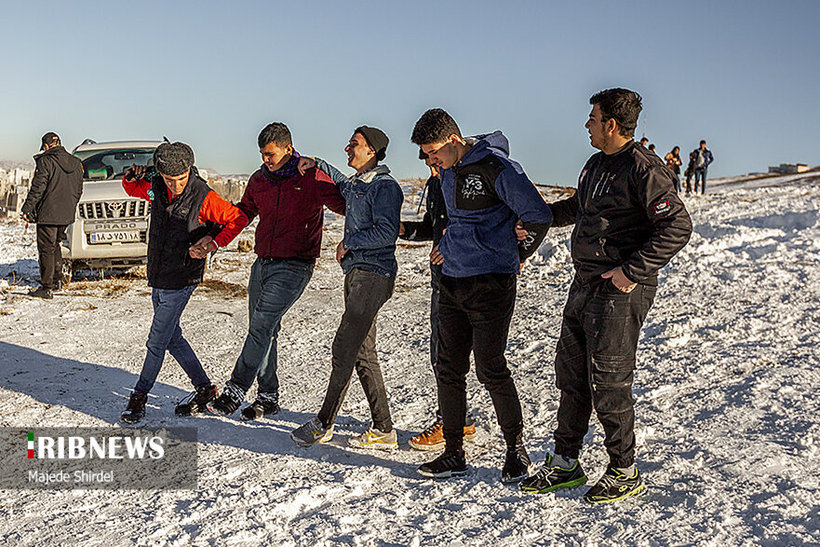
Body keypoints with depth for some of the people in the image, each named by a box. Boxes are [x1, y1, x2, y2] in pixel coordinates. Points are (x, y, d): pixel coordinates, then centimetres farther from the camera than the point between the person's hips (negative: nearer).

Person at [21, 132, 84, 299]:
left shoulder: (46, 162, -11)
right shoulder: (76, 163, 9)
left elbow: (37, 188, -15)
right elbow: (79, 190, 15)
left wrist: (27, 208, -9)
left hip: (48, 214, -7)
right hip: (67, 215, 7)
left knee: (46, 249, -1)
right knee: (55, 245, 22)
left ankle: (47, 288, 1)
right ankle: (57, 280, 26)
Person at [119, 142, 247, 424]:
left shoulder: (203, 197, -17)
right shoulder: (155, 188, -1)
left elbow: (238, 219, -8)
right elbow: (131, 189, 20)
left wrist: (214, 242, -19)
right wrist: (132, 177, -3)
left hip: (180, 281, -7)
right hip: (157, 278, 7)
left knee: (157, 342, -1)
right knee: (173, 339, 14)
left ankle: (139, 397, 16)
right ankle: (204, 388, 26)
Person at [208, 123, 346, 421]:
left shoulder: (311, 179, -7)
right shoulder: (259, 180, 12)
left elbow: (346, 206, -5)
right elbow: (242, 213, 23)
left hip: (294, 265, -7)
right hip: (262, 262, 7)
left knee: (261, 325, -16)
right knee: (263, 330, 8)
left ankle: (236, 390, -9)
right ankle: (268, 396, 17)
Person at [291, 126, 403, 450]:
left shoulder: (384, 186, -9)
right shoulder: (356, 185, 17)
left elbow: (387, 233, -20)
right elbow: (341, 184, 42)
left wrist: (349, 243, -10)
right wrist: (316, 164, 30)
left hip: (373, 276, -10)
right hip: (356, 274, 10)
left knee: (344, 348, -7)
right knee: (364, 355, 7)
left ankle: (323, 424, 3)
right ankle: (383, 431, 12)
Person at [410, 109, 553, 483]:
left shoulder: (494, 167, -14)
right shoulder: (447, 171, 12)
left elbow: (539, 216, -13)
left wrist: (516, 256, -1)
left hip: (491, 283, -8)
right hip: (452, 281, 8)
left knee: (490, 369, -5)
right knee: (449, 368, 7)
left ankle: (516, 449, 14)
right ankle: (453, 454, 18)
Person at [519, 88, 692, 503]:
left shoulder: (643, 169, -14)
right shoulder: (597, 164, 14)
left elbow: (677, 227, -18)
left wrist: (632, 271, -20)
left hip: (619, 288, -9)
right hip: (584, 283, 9)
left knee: (608, 383, -2)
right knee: (571, 375, 13)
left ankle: (624, 473, 16)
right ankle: (565, 463, 26)